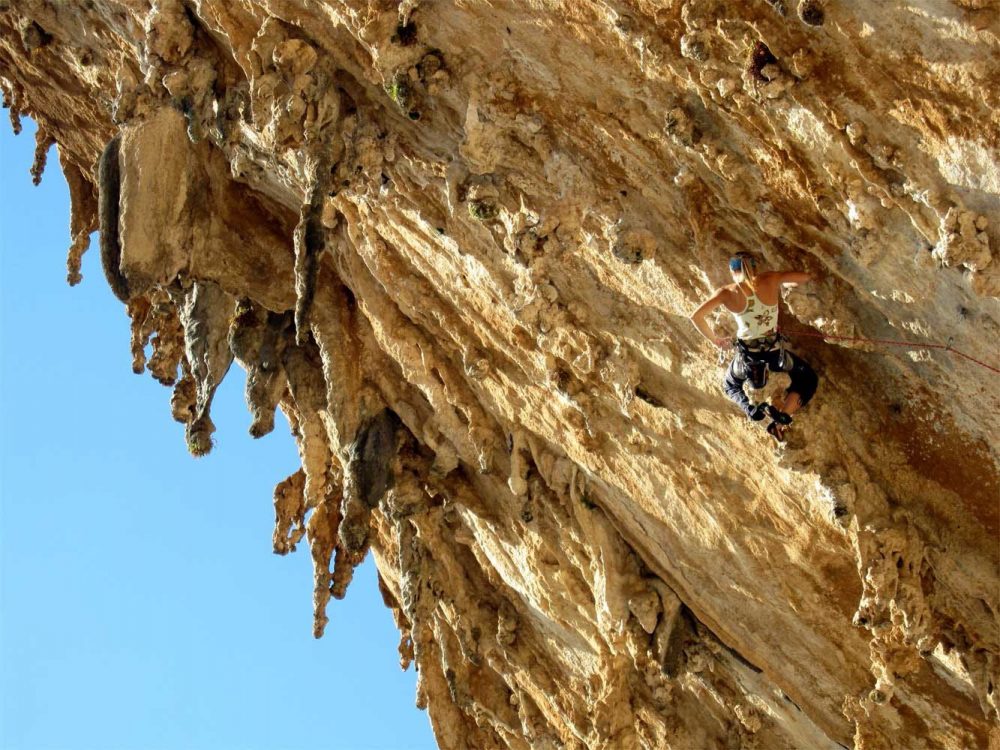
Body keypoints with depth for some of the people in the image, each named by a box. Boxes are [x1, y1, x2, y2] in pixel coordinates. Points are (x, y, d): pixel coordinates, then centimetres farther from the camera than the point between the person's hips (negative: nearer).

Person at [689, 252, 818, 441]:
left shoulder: (727, 293, -7)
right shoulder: (770, 280, -5)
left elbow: (696, 316, -11)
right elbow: (806, 277, 3)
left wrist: (715, 340, 4)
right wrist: (781, 283, 21)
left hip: (747, 354, 1)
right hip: (774, 351, 0)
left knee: (730, 386, 33)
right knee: (808, 378, 25)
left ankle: (751, 408, -1)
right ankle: (781, 418, -1)